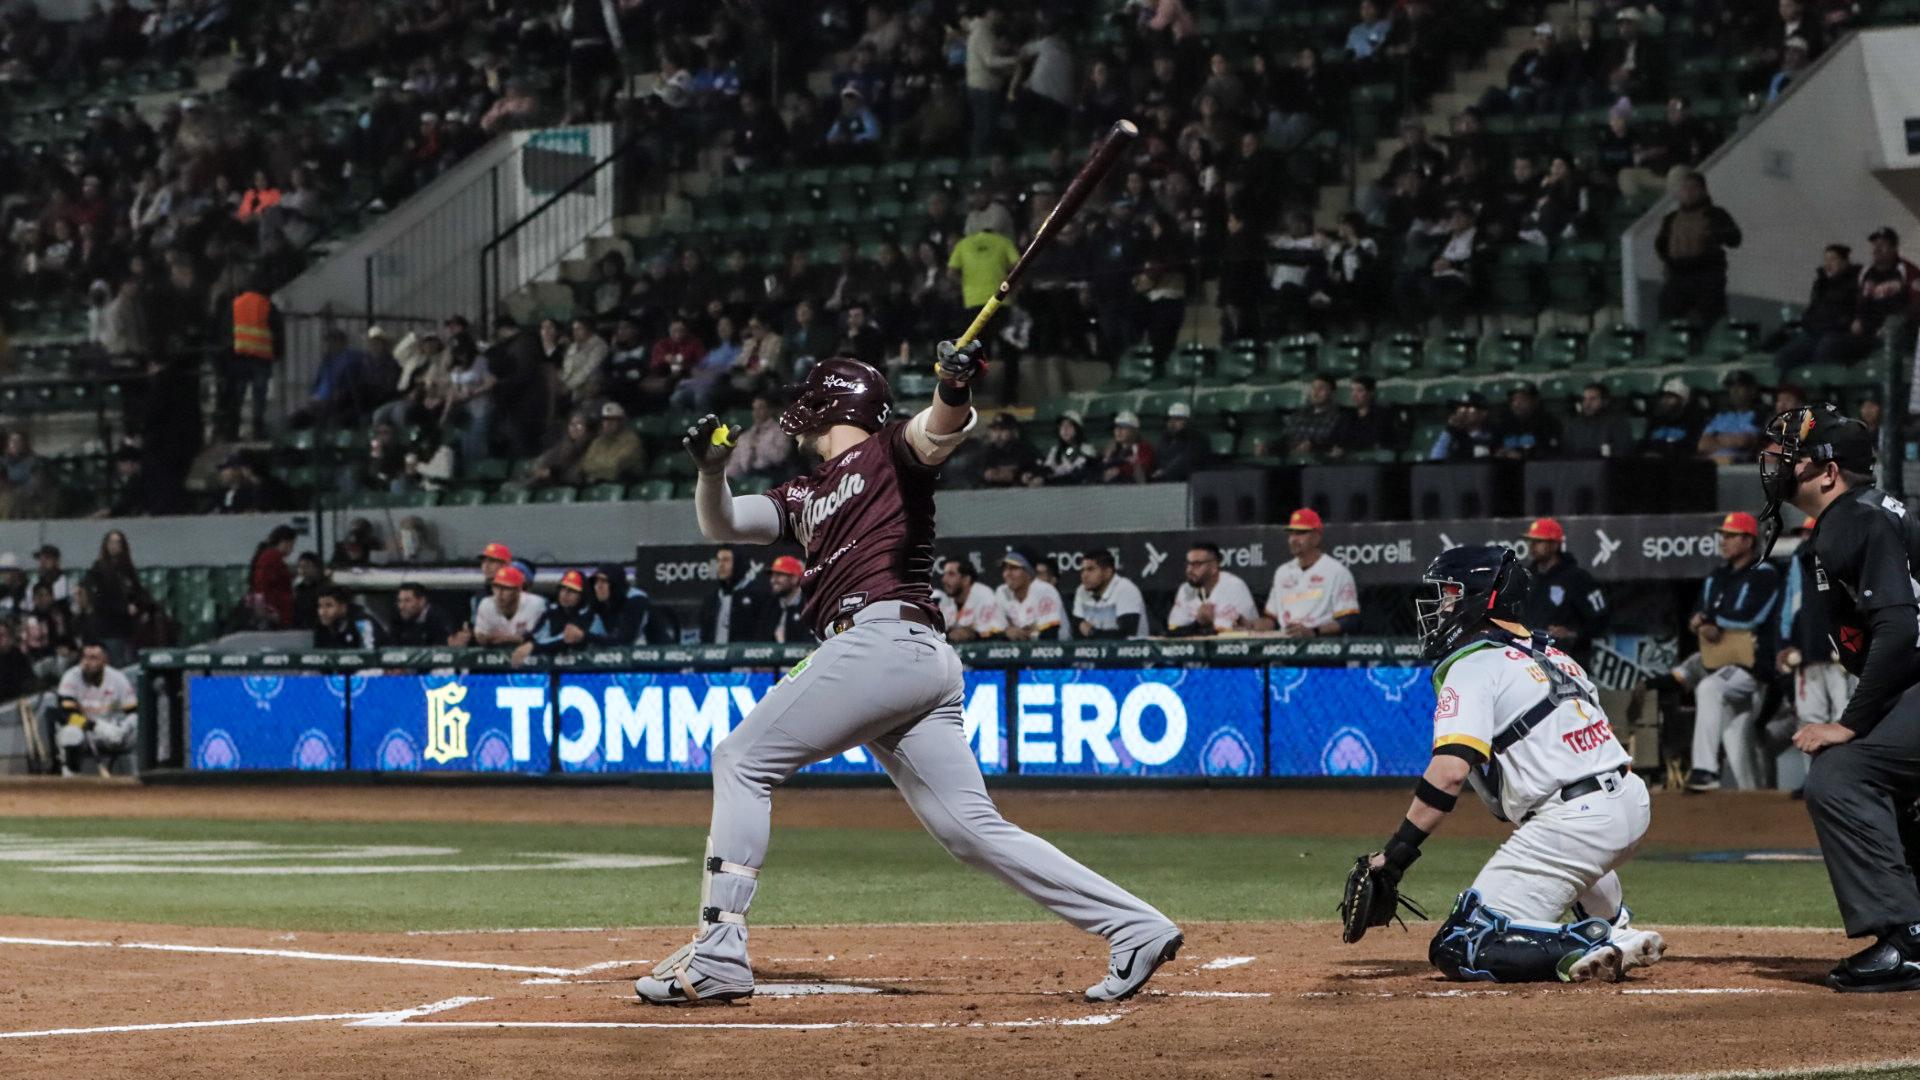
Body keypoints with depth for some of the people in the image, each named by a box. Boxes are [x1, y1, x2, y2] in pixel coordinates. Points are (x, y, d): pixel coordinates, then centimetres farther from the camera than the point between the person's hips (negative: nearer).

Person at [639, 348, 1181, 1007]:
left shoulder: (889, 453, 8)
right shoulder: (806, 496, 30)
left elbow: (941, 431, -12)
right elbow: (720, 525, 28)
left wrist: (955, 391, -35)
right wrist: (710, 468, 8)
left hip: (882, 637, -9)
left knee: (742, 760, -4)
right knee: (972, 829, 1)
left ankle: (717, 958, -11)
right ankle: (1135, 927, -4)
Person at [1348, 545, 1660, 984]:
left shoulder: (1471, 667, -5)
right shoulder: (1555, 656, 19)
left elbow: (1450, 772, -19)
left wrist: (1395, 855, -17)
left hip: (1570, 824, -9)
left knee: (1457, 949, -8)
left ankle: (1599, 947, -19)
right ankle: (1612, 926, 37)